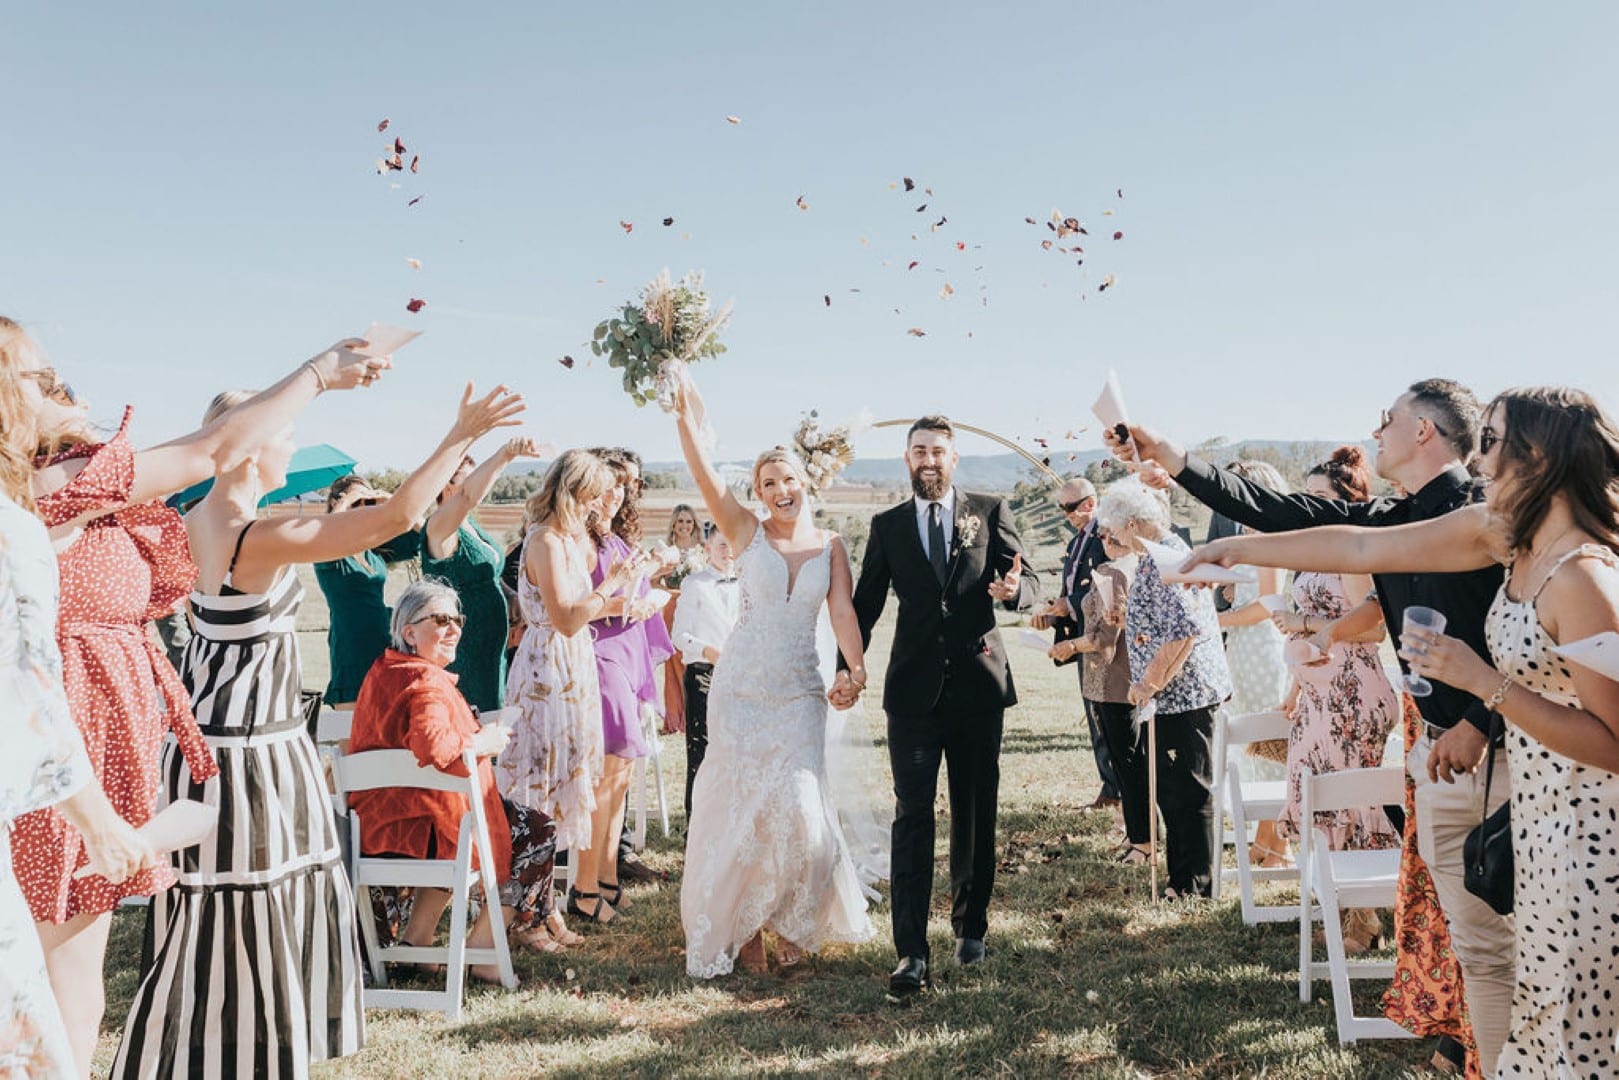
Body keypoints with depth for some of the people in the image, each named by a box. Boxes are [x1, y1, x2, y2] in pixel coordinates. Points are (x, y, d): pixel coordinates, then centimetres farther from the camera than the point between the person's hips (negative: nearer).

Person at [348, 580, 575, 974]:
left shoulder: (383, 672, 11)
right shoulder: (428, 683, -20)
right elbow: (434, 746, -38)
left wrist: (476, 734, 18)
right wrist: (484, 742, -19)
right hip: (422, 823, -10)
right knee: (538, 832, 3)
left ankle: (416, 938, 30)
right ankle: (482, 949, 8)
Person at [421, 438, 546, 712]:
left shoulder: (471, 525, 12)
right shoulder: (439, 529, -16)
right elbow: (469, 496, -36)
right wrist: (505, 455, -48)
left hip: (490, 651, 9)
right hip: (463, 656, -9)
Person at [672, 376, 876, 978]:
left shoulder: (829, 545, 5)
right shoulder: (747, 533, 1)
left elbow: (842, 612, -5)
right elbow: (707, 483, -13)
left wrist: (856, 669, -21)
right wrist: (687, 425, -27)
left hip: (800, 693, 1)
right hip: (742, 687, -1)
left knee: (799, 809, -3)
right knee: (741, 805, 4)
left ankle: (791, 921, 22)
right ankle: (739, 927, 21)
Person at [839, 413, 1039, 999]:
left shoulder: (990, 512, 5)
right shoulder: (887, 525, 7)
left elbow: (1029, 586, 3)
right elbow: (865, 603, 8)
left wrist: (1015, 589, -22)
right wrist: (849, 665, -7)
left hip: (978, 686, 1)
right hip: (913, 688, 0)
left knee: (975, 813, 12)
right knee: (913, 817, -6)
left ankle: (970, 927, 30)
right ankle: (912, 953, -7)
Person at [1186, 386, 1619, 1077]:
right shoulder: (1505, 534, 2)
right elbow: (1361, 548, 6)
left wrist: (1482, 680, -25)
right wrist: (1233, 549, 8)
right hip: (1538, 817, 8)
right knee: (1542, 1017, 16)